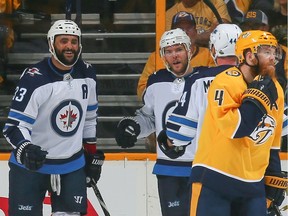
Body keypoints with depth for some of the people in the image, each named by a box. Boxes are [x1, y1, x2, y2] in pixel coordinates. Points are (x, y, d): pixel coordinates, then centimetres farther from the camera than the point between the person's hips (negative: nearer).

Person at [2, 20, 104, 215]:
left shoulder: (87, 74, 2)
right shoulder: (34, 79, -18)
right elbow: (14, 125, -21)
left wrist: (93, 154, 18)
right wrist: (25, 150, -39)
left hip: (73, 165, 5)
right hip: (31, 166, -5)